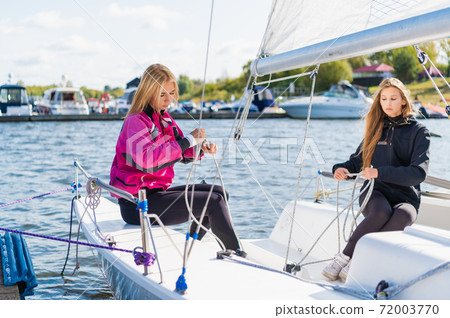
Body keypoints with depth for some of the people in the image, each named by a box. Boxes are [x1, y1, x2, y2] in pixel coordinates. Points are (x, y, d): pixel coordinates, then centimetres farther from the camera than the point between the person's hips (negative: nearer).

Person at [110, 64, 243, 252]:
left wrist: (200, 147, -5)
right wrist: (188, 140, -29)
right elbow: (146, 160, -33)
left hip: (157, 191, 10)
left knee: (219, 193, 10)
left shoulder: (164, 118, 13)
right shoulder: (136, 122, -15)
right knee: (214, 202, -16)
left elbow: (181, 153, 19)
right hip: (137, 204, -10)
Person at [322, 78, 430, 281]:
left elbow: (419, 173, -8)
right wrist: (342, 169, -3)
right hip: (375, 192, 2)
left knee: (403, 216, -39)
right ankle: (342, 258, -32)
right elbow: (358, 160, 21)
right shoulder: (376, 128, 16)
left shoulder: (418, 132, 4)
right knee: (382, 212, -37)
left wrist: (381, 172, -19)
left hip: (406, 197, -1)